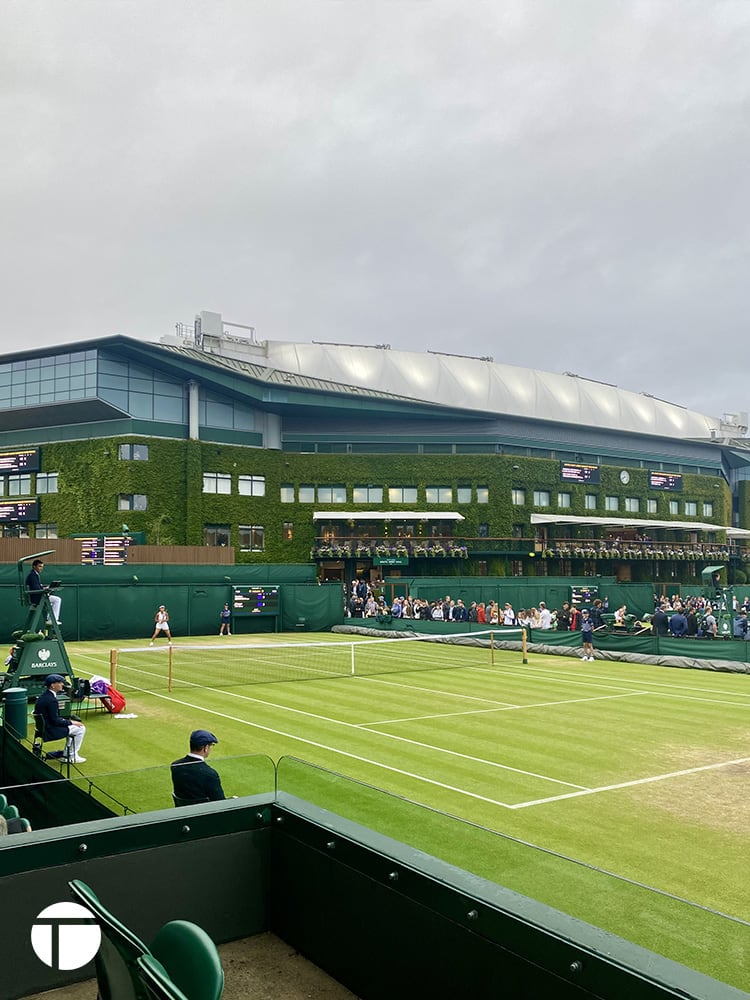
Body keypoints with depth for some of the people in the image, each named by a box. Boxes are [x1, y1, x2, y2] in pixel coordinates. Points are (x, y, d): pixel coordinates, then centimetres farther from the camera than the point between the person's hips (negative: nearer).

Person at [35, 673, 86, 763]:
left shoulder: (43, 696, 6)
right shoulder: (51, 700, -25)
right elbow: (55, 721, -23)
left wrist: (68, 721, 9)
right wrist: (71, 722, -11)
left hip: (44, 727, 10)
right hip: (50, 731, -10)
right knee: (81, 728, -2)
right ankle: (73, 757, 7)